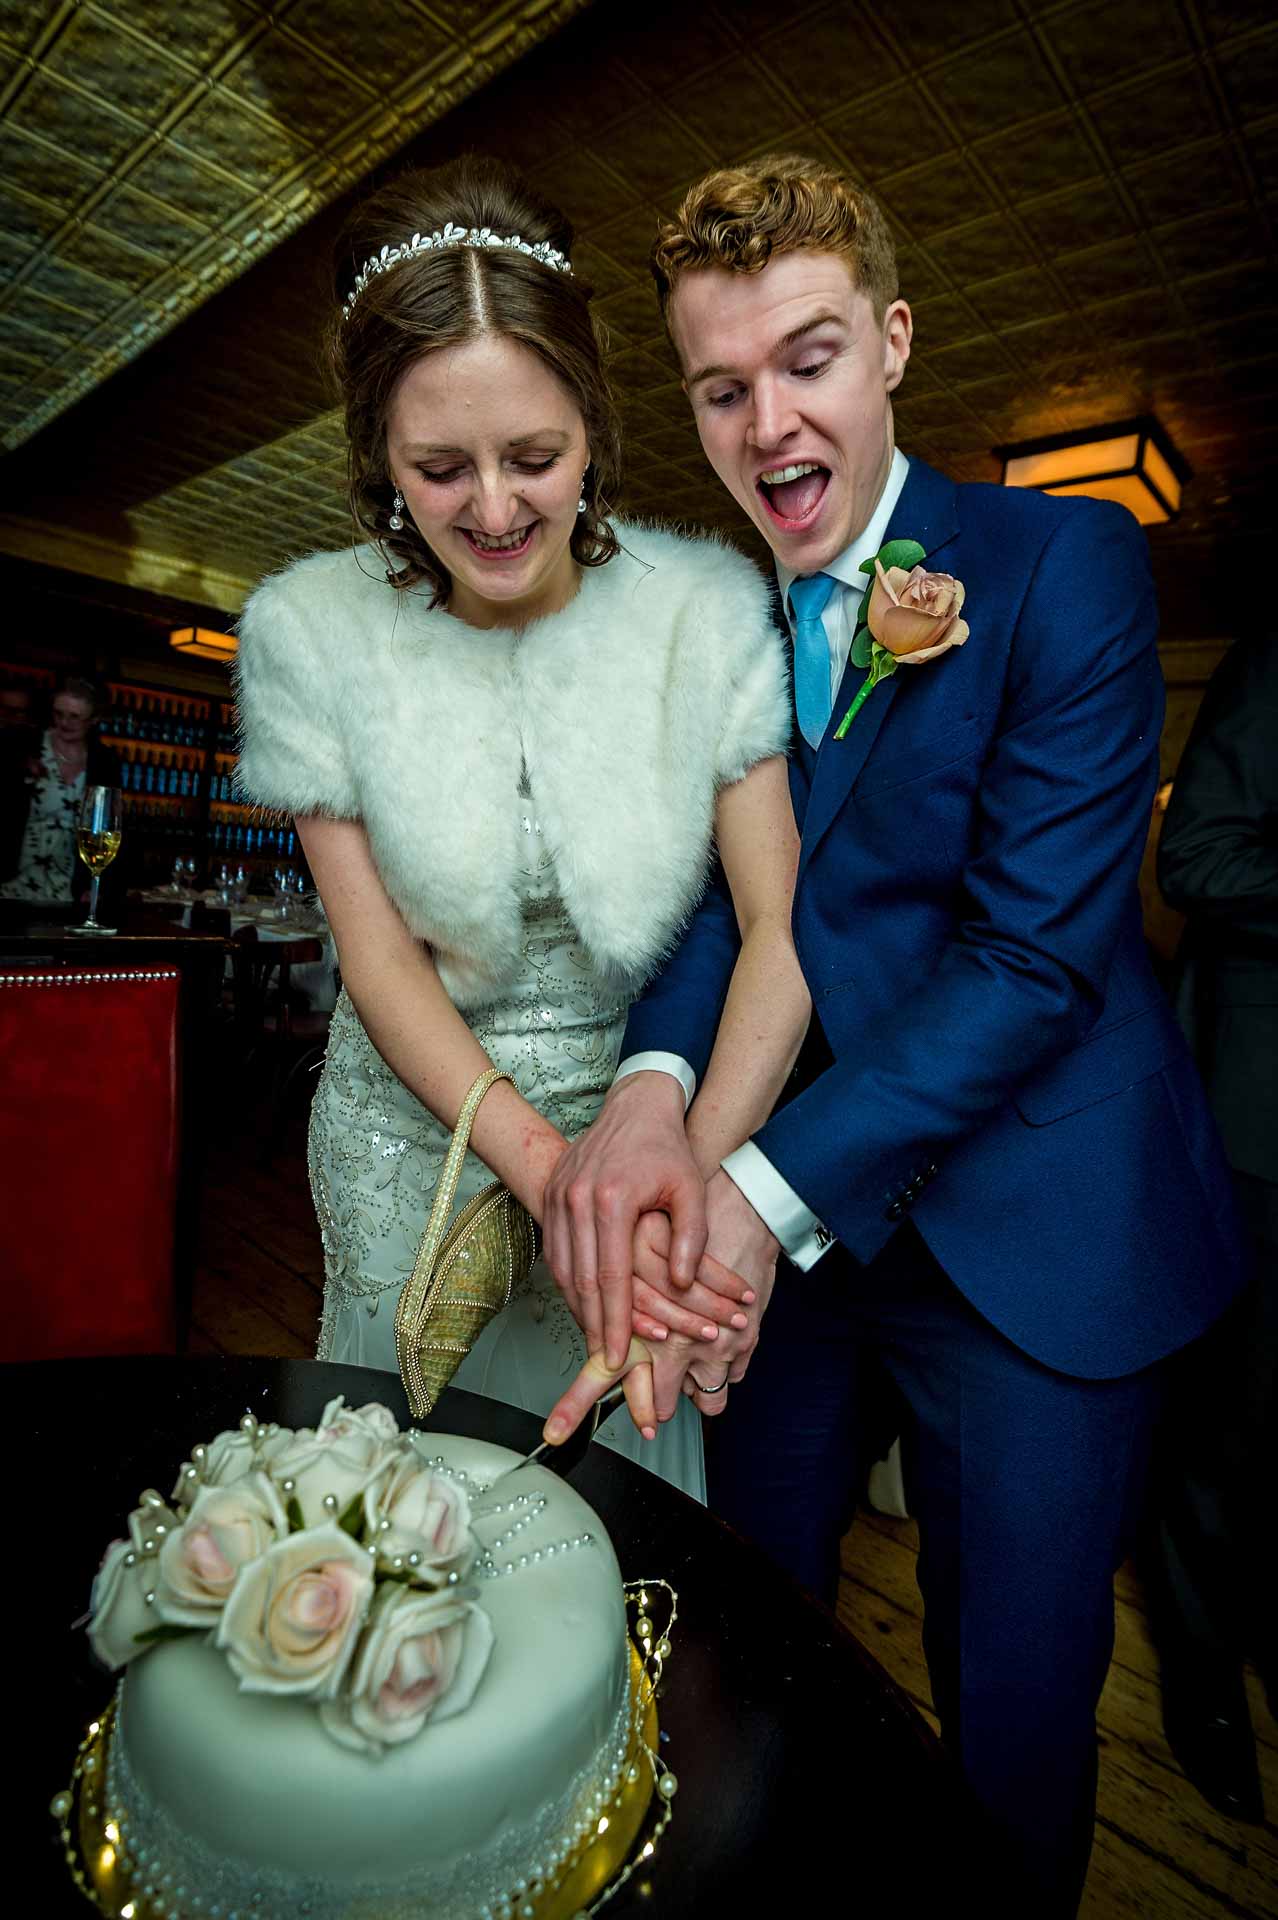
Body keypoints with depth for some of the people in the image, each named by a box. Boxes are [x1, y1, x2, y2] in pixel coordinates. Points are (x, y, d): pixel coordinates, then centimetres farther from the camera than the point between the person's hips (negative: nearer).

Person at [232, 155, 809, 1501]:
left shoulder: (712, 605, -13)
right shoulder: (309, 630, -11)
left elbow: (779, 924, -15)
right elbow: (379, 957, -11)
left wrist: (691, 1172, -28)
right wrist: (545, 1170, -22)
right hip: (422, 1135, 1)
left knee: (636, 1482, 20)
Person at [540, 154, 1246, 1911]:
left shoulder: (1064, 561, -7)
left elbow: (1039, 947, -16)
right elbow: (720, 883, -3)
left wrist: (779, 1186, -23)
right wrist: (649, 1087, -23)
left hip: (1020, 1230, -3)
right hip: (783, 1202, 5)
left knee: (1013, 1694, 16)